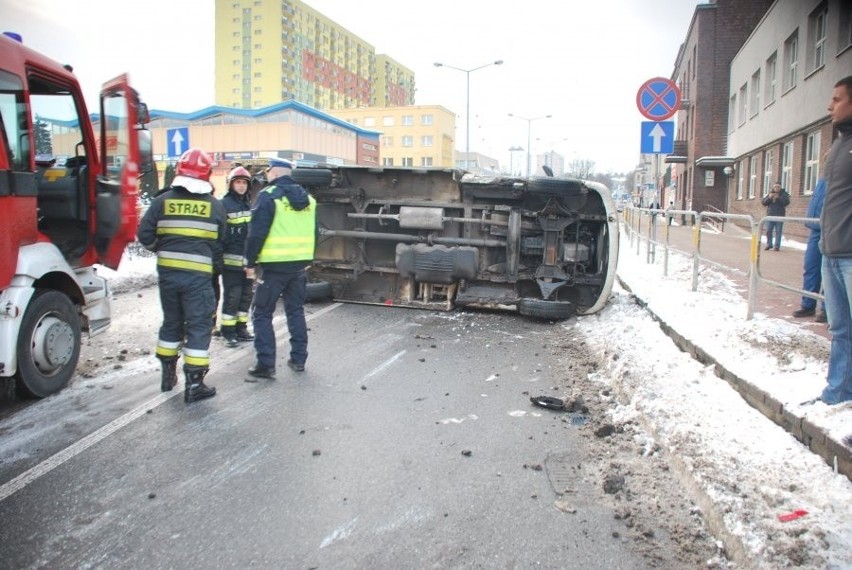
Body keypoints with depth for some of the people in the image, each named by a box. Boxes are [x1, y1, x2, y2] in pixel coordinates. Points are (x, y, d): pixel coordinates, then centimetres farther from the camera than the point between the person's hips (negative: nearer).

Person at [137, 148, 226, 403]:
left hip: (167, 272, 3)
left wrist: (162, 250, 17)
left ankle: (168, 373, 30)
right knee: (198, 326, 2)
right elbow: (218, 244, 4)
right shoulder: (214, 205, -2)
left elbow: (144, 235, -2)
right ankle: (194, 384, 2)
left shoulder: (163, 201, 0)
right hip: (198, 275, -3)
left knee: (171, 321, 19)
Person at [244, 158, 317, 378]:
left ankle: (266, 364, 1)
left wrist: (250, 262, -6)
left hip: (275, 265, -6)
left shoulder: (268, 196, -9)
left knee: (262, 314, 3)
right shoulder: (307, 198, 12)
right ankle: (298, 359, 21)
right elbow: (314, 233, 16)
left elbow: (257, 233, -13)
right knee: (296, 311, 17)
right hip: (300, 263, 6)